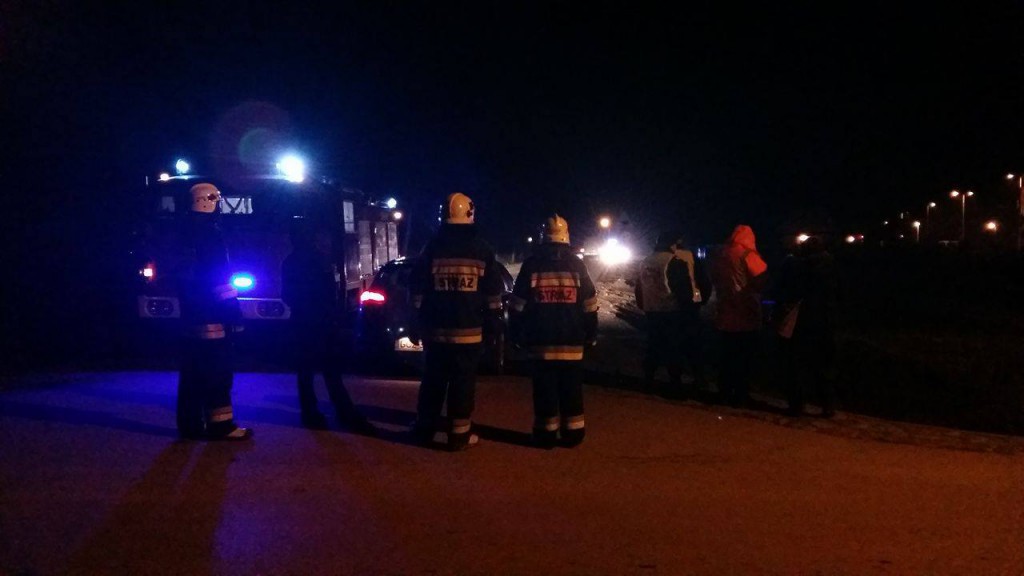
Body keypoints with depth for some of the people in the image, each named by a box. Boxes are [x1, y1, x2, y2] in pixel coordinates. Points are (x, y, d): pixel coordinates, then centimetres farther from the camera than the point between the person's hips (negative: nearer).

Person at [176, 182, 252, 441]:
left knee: (193, 371, 11)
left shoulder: (187, 229, 18)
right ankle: (220, 424, -6)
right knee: (218, 371, -7)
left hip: (192, 310, 10)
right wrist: (231, 308, -17)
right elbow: (218, 273, -17)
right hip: (210, 313, -10)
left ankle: (190, 424, 15)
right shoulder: (206, 230, -12)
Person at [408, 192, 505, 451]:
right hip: (469, 329, -2)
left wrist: (416, 323, 9)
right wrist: (494, 323, 11)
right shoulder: (482, 248, 1)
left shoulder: (432, 247, 1)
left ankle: (425, 428, 22)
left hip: (436, 328, 2)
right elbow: (494, 293, 3)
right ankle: (459, 434, 3)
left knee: (433, 379, 13)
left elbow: (417, 290, 2)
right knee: (463, 381, 2)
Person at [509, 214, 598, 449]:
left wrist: (517, 335, 9)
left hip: (540, 339, -1)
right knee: (571, 388, 8)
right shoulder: (577, 265, 2)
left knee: (544, 388, 4)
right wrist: (591, 334, 11)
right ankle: (572, 432, 11)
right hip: (571, 340, 1)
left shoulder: (531, 264, 1)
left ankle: (546, 432, 7)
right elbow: (590, 305, 4)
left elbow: (518, 305, 2)